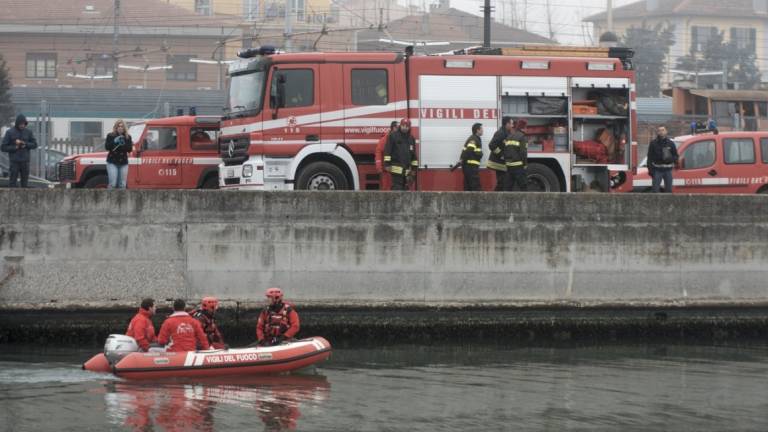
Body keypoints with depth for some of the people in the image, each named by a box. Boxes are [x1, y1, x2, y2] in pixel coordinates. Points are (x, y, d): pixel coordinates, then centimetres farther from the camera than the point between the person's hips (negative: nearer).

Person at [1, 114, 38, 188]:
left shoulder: (28, 132, 5)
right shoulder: (10, 132, -2)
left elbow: (34, 145, 2)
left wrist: (24, 143, -13)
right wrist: (15, 147, -14)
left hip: (25, 162, 2)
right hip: (14, 162, -2)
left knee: (25, 182, 3)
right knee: (12, 182, -3)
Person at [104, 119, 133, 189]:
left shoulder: (127, 137, 7)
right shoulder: (110, 136, 2)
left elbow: (130, 149, 0)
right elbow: (106, 147, -5)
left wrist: (124, 144, -18)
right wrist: (114, 142, -19)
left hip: (123, 163, 3)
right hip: (112, 162, -3)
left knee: (122, 185, 2)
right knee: (112, 183, -10)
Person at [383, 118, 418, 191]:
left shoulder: (411, 138, 17)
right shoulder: (393, 136, -1)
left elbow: (414, 154, 21)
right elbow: (387, 150, -5)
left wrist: (414, 168, 17)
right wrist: (387, 164, -13)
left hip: (406, 168, 6)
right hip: (396, 168, -6)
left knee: (405, 187, 5)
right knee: (397, 186, -14)